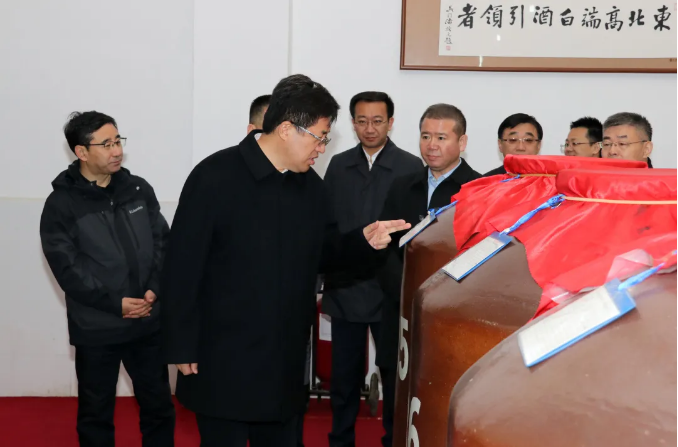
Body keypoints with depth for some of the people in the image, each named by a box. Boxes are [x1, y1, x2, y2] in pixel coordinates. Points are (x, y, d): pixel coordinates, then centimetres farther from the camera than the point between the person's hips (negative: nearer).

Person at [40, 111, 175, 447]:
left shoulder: (139, 190, 4)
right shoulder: (61, 204, -7)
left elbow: (162, 243, 4)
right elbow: (67, 267, -12)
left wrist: (154, 290, -12)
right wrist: (116, 303, -18)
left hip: (148, 322, 3)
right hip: (95, 329, -3)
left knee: (158, 404, 13)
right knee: (96, 411, 12)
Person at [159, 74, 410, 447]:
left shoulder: (311, 184, 6)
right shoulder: (216, 176, -14)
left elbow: (322, 254, 15)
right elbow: (182, 266, -15)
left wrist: (364, 241, -6)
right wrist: (182, 347, -14)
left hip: (285, 363, 6)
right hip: (224, 362, -6)